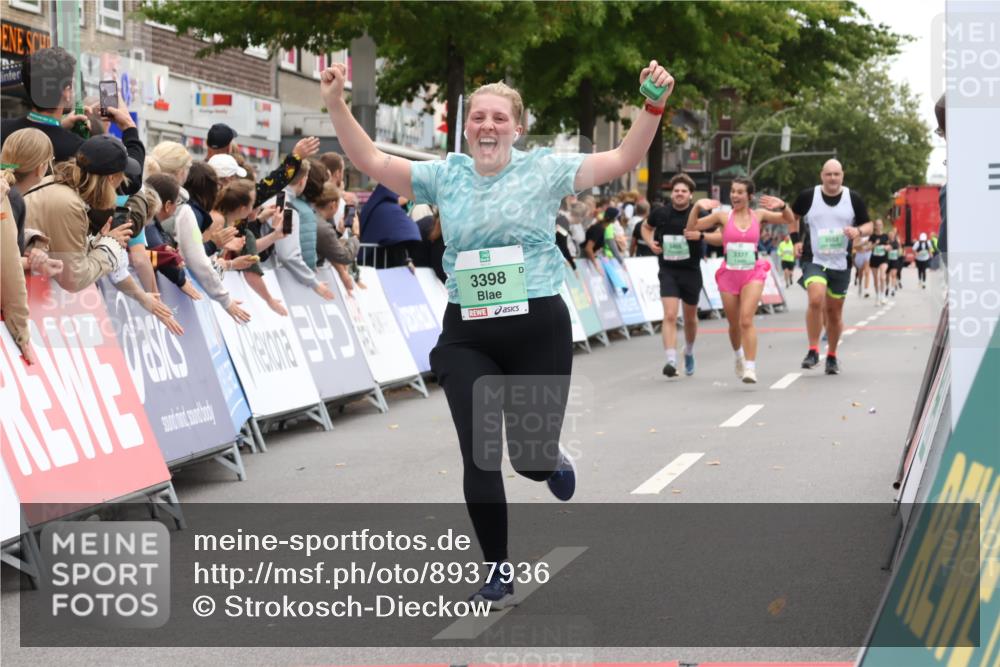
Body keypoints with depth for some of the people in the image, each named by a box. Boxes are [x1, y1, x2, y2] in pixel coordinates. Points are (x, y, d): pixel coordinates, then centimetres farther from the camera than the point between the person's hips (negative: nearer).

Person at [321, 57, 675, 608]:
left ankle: (554, 461, 44)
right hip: (467, 335, 2)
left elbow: (621, 160, -5)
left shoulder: (544, 169, 0)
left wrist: (653, 107, -18)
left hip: (539, 328, -2)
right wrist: (336, 105, -4)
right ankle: (498, 573, 15)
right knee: (478, 458, -3)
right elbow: (372, 162, 7)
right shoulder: (445, 175, 6)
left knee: (531, 458, 3)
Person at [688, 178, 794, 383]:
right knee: (734, 324, 12)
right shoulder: (723, 216, 0)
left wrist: (782, 206, -6)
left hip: (752, 274, -1)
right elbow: (691, 228, 1)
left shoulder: (758, 215, 2)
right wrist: (697, 206, -13)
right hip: (729, 274, 1)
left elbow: (791, 221, 13)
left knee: (746, 320, -19)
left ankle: (750, 368, -20)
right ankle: (739, 356, 42)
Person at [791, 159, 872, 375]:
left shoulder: (853, 199, 1)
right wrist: (796, 240, 5)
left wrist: (858, 231, -13)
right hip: (814, 260, -2)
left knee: (835, 311, 9)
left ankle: (832, 357, 28)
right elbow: (793, 217, 16)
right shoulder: (808, 196, -2)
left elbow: (868, 225, 9)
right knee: (816, 300, -26)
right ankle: (813, 351, -15)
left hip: (841, 264, 2)